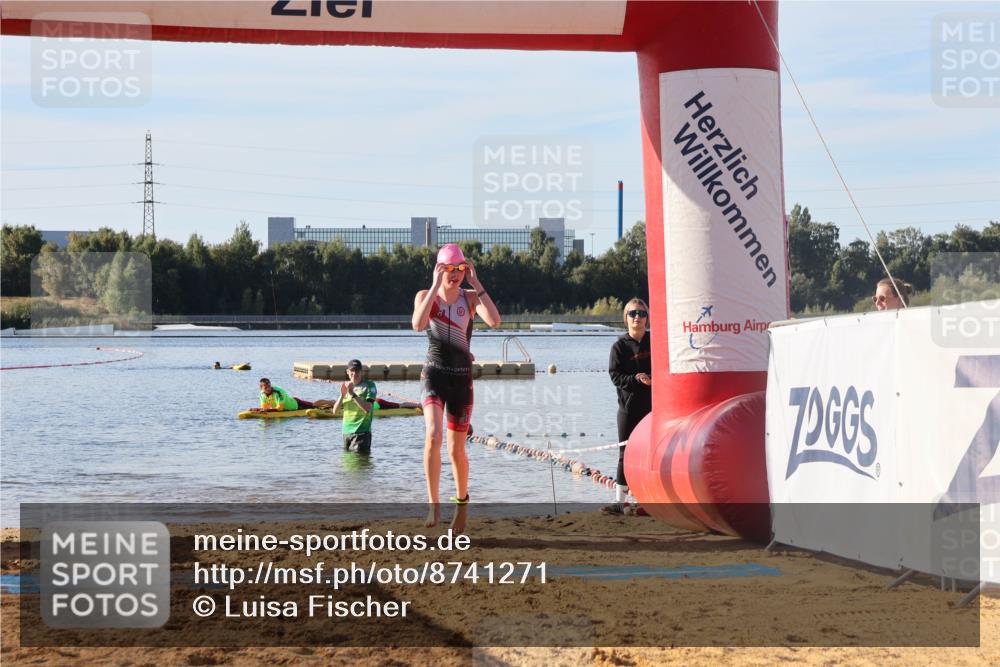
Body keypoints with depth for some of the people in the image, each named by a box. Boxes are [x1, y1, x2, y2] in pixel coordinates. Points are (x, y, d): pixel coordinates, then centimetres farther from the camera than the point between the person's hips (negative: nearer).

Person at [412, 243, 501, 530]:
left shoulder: (471, 297, 3)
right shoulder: (425, 296, 0)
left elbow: (494, 321, -16)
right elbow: (418, 325, -21)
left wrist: (476, 284, -17)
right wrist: (436, 286, -22)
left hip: (462, 377, 2)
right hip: (434, 374, -2)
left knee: (456, 449, 8)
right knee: (433, 436, -26)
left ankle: (462, 505, 32)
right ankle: (434, 505, -26)